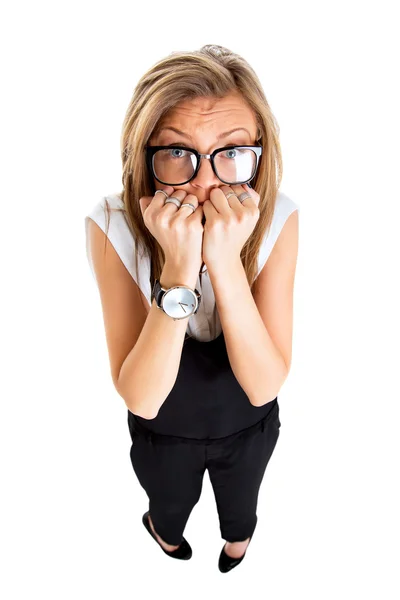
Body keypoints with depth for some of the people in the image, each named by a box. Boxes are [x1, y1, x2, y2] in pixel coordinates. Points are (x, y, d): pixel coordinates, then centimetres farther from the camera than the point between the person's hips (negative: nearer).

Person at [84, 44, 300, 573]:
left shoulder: (278, 219, -28)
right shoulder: (113, 226, -31)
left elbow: (264, 385, -31)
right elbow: (141, 399, -33)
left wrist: (226, 261, -44)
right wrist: (178, 271, -46)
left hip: (249, 427, 1)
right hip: (163, 430, 0)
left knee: (240, 503, 33)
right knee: (170, 502, 32)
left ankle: (237, 538, 70)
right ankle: (167, 532, 70)